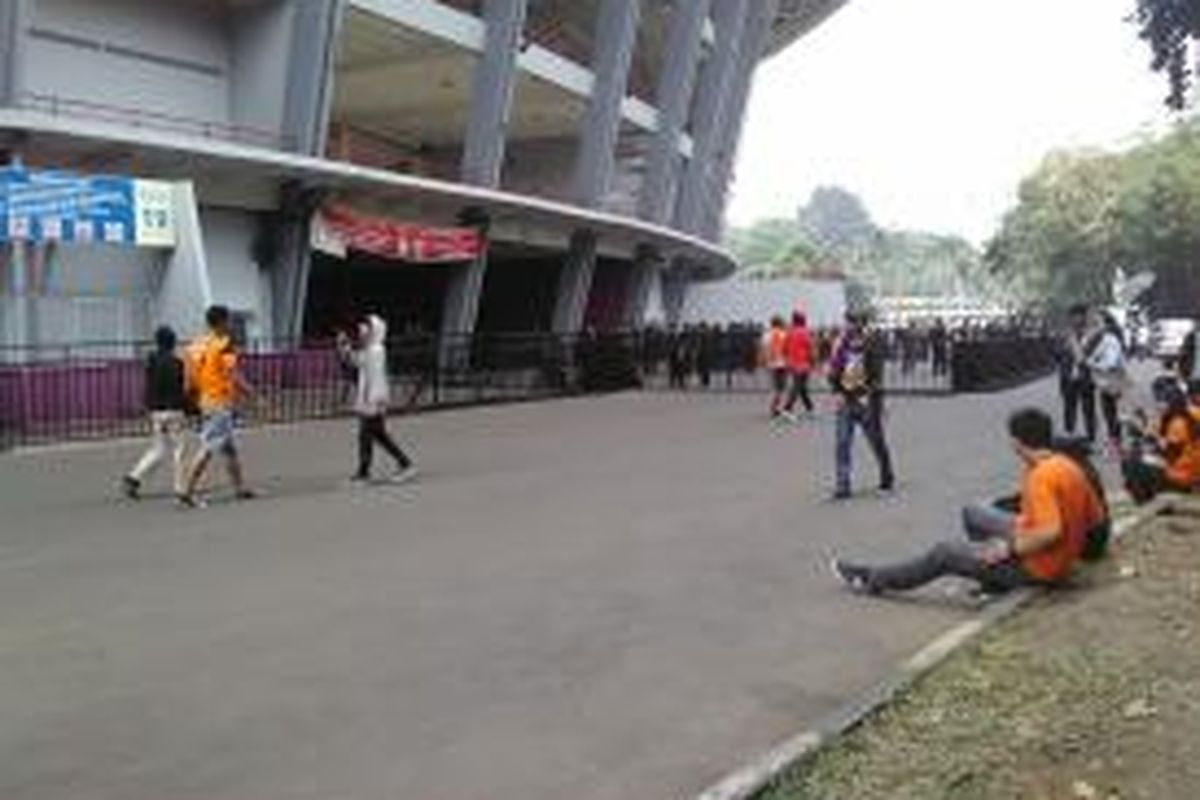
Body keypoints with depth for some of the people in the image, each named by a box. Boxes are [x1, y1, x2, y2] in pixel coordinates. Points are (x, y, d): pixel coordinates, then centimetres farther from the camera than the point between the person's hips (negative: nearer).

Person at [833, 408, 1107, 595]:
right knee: (972, 513, 17)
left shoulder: (1042, 476, -26)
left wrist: (1009, 549, -23)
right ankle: (994, 579, 20)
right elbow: (1097, 518, 10)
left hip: (1038, 565, -9)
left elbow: (1051, 531, -35)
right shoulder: (1071, 466, 1)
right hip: (1062, 561, 9)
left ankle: (873, 580, 15)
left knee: (944, 553, 1)